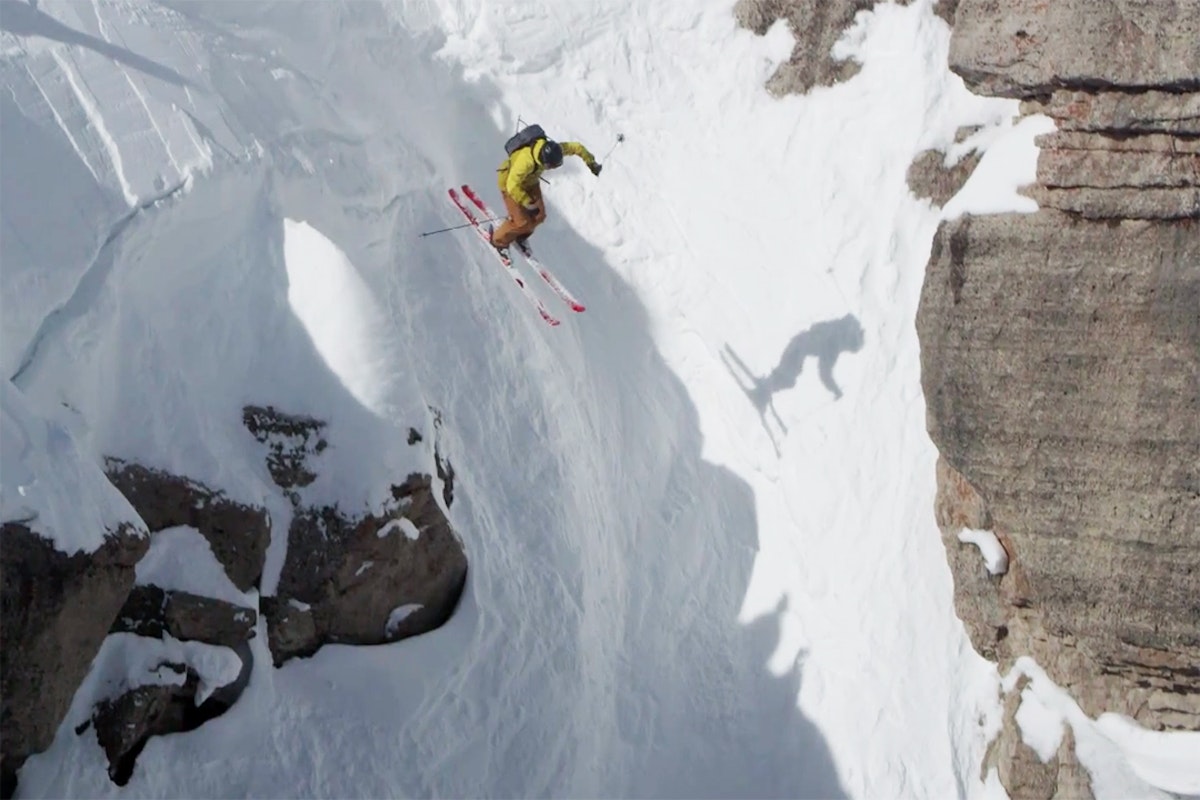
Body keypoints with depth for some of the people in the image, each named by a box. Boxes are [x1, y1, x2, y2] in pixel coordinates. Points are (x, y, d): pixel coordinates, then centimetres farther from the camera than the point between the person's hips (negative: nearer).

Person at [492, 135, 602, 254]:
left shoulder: (553, 150, -26)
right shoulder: (525, 161, -45)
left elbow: (576, 147, -9)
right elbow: (512, 187, -42)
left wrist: (591, 162, -2)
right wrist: (529, 203, -38)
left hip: (530, 181, 6)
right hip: (510, 181, -6)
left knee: (539, 216, 2)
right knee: (522, 222, -10)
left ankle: (520, 236, 32)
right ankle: (498, 241, 16)